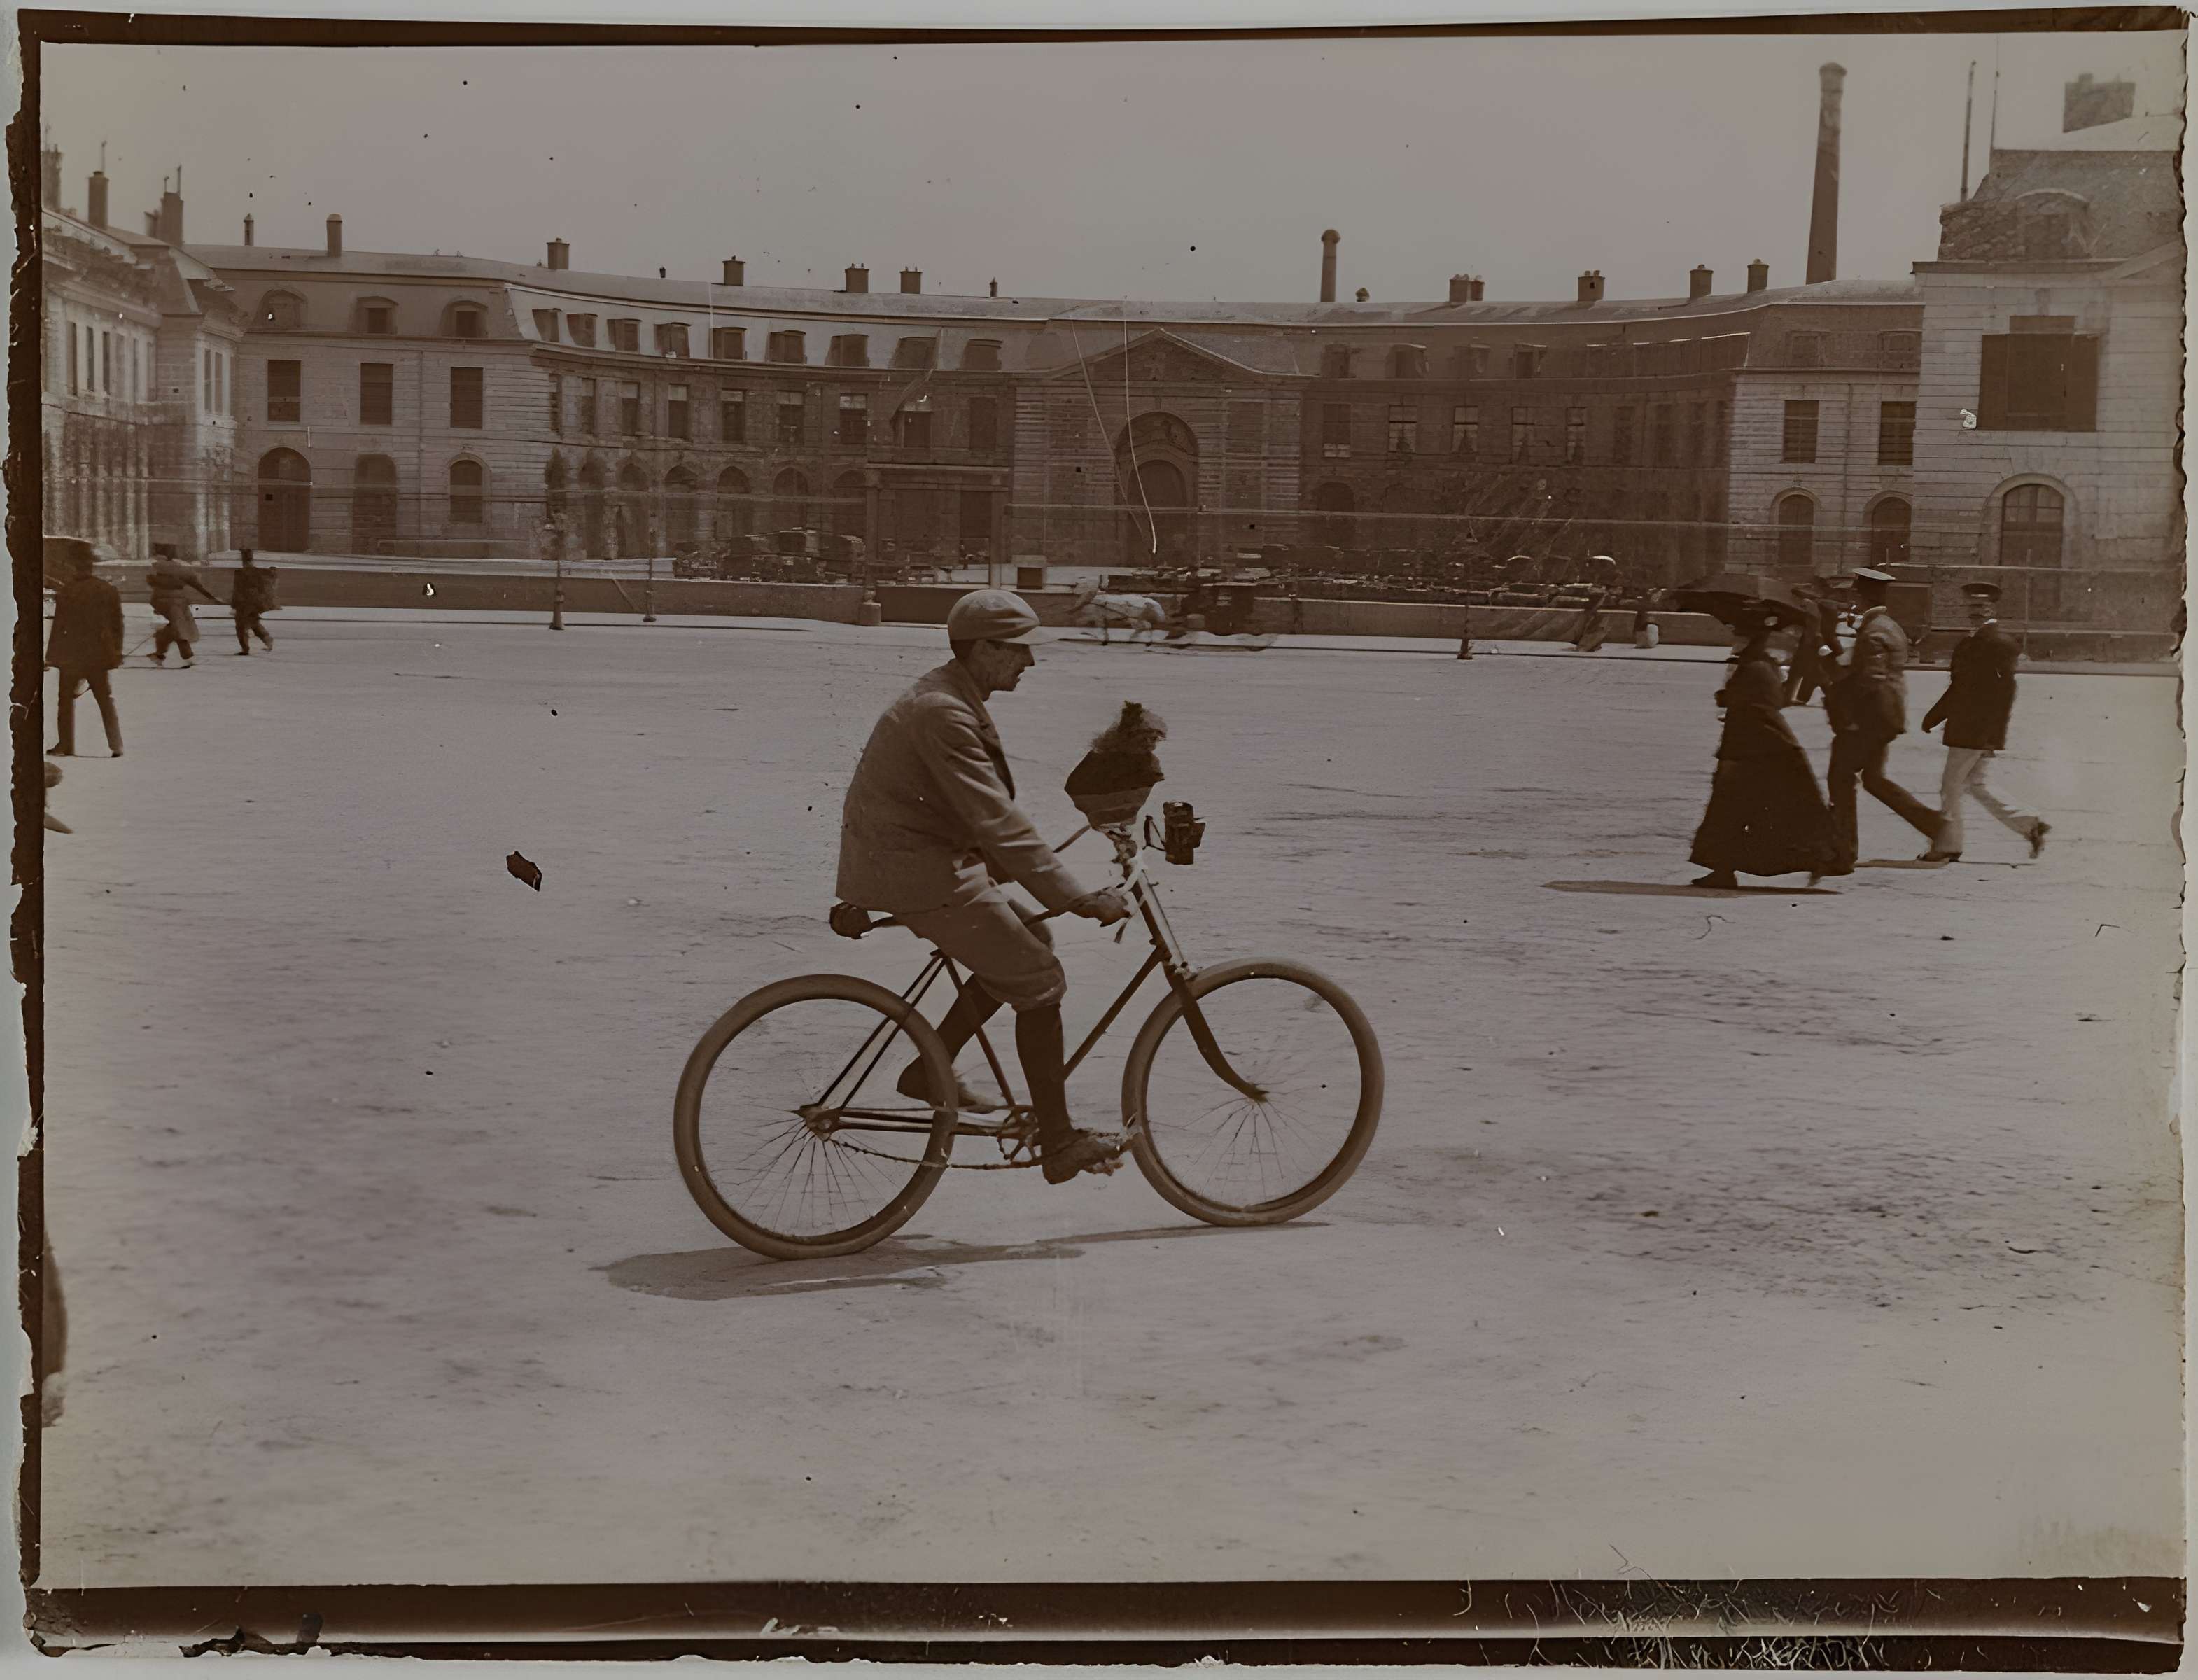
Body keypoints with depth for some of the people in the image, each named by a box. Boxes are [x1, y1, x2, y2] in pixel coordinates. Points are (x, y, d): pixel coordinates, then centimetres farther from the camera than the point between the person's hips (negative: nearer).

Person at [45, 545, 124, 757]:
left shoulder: (67, 591, -9)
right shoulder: (108, 590, 1)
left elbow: (59, 625, -6)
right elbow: (117, 623, 5)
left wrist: (51, 655, 0)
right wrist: (116, 653, 12)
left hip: (72, 653, -3)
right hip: (100, 653, 3)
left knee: (66, 700, 8)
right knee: (106, 699, 9)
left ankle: (66, 745, 9)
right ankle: (116, 746, 3)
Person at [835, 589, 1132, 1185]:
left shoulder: (955, 700, 11)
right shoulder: (942, 712, -22)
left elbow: (990, 811, 20)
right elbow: (998, 822, -27)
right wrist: (1078, 898, -27)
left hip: (924, 856, 10)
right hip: (916, 872, -10)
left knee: (1026, 942, 16)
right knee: (1039, 980, -6)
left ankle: (930, 1072, 21)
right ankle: (1059, 1145, 0)